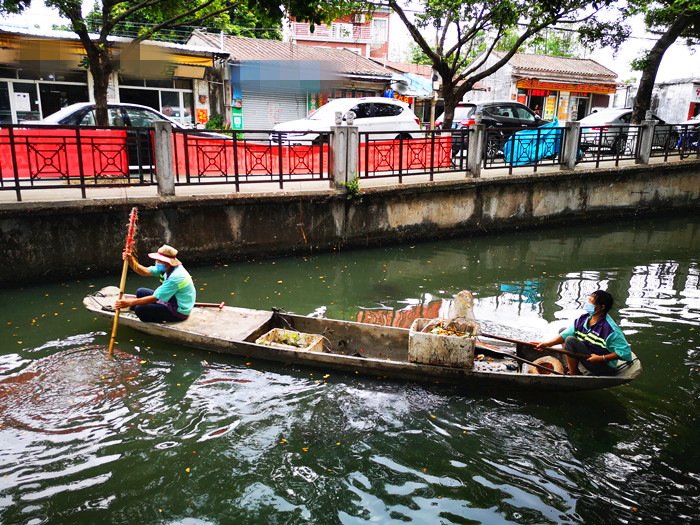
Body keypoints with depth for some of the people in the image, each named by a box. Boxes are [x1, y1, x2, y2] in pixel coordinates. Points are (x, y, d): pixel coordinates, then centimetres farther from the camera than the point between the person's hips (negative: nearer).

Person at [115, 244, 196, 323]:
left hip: (179, 312, -10)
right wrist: (131, 262, -18)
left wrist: (130, 303, -23)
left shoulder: (175, 277, -30)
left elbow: (155, 298, -27)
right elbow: (145, 272, 1)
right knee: (140, 292, 11)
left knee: (140, 309, -18)